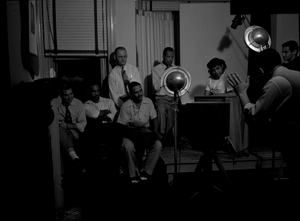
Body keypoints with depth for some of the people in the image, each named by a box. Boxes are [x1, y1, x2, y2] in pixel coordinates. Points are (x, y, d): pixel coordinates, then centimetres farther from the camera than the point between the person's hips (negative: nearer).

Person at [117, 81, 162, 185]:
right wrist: (134, 132, -22)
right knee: (128, 147, -34)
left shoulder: (148, 102, 2)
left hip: (147, 133, 3)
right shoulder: (126, 106, -8)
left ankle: (145, 171, -11)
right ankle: (134, 174, -12)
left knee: (158, 145, -26)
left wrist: (155, 130, -10)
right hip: (131, 134, -2)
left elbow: (154, 118, 7)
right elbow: (122, 126, -7)